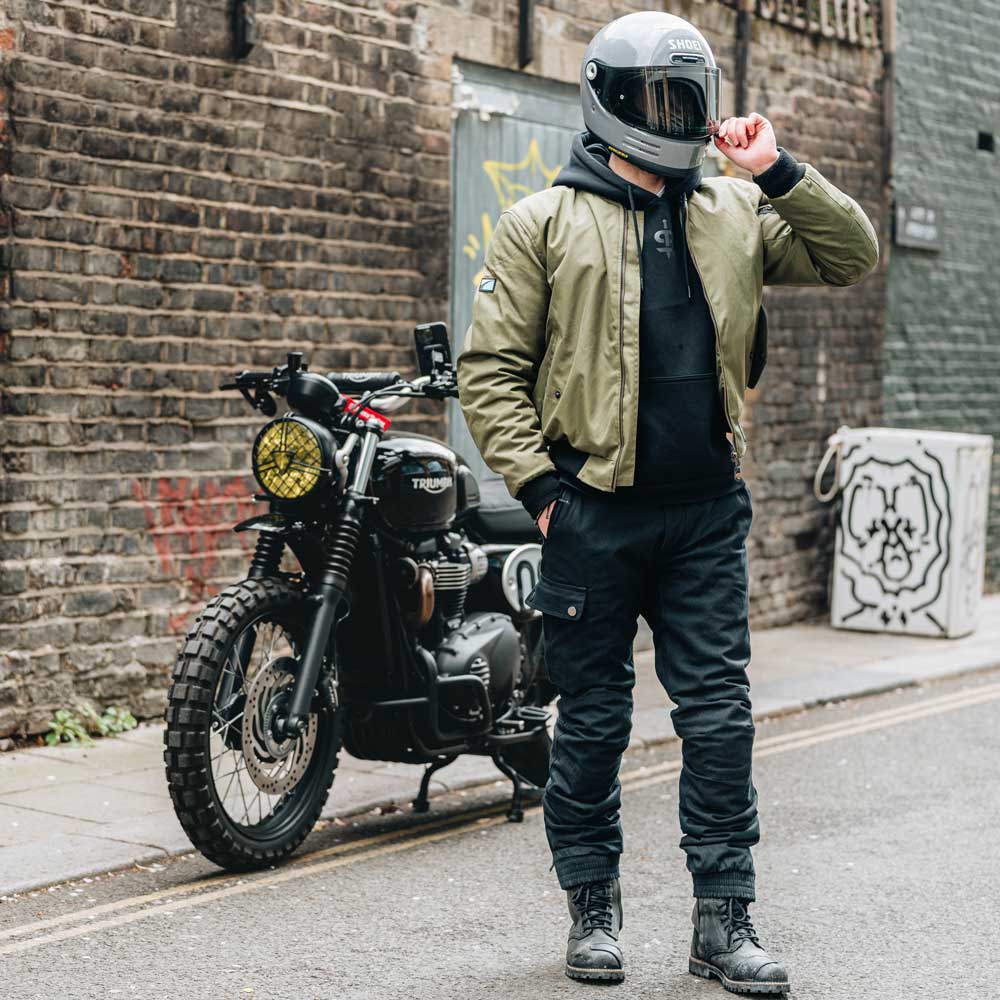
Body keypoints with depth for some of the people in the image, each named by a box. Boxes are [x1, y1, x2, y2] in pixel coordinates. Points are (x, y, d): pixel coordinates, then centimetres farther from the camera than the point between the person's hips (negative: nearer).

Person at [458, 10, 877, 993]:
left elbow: (851, 256, 10)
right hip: (594, 513, -3)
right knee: (592, 722, 6)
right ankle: (592, 910, 21)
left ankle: (723, 919, 12)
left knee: (720, 717, 3)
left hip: (707, 513, 3)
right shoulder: (544, 221, 0)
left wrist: (779, 171, -1)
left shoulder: (734, 214, 12)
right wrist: (538, 485, -11)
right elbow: (490, 368, -2)